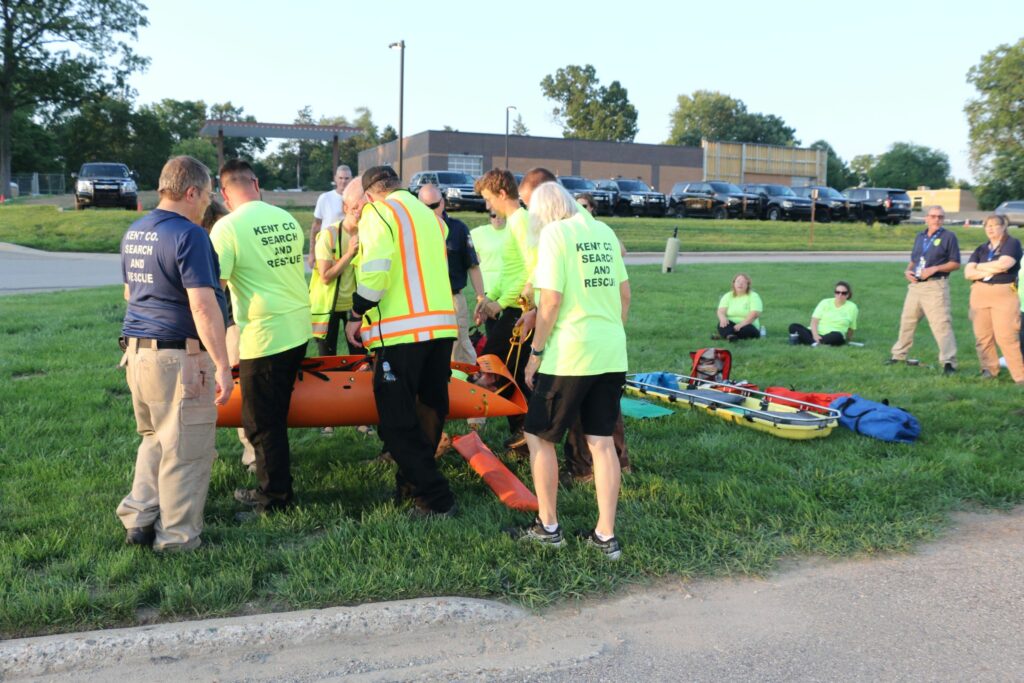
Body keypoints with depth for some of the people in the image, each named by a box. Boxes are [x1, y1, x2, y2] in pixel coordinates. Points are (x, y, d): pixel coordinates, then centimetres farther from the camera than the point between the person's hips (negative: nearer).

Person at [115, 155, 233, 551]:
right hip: (179, 357, -9)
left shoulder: (133, 234, 11)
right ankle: (176, 538, 13)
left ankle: (139, 519, 23)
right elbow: (203, 307, -23)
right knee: (186, 452, 3)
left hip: (137, 351, 9)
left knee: (155, 439, 23)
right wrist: (222, 366, -22)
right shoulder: (189, 235, -16)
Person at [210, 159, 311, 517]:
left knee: (262, 423, 6)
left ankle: (276, 498, 17)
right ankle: (271, 485, 32)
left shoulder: (228, 227, -13)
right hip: (299, 329, 7)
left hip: (264, 336, -7)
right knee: (275, 416, 21)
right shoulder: (288, 220, 6)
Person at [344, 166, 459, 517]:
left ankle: (435, 498, -2)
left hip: (400, 330, -8)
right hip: (442, 326, 8)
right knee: (429, 409, 15)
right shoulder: (429, 214, 20)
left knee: (397, 420, -2)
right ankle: (413, 482, 27)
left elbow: (374, 272, -15)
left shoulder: (378, 212, -2)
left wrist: (357, 314, -3)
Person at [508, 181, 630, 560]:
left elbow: (551, 301, -13)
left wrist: (536, 351, -5)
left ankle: (548, 527, 17)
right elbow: (625, 294, 13)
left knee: (539, 437, 9)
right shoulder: (604, 232, 11)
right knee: (602, 441, 10)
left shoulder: (554, 233, -8)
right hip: (611, 354, 6)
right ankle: (606, 535, 13)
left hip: (570, 356, -6)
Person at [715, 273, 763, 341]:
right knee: (722, 323, -31)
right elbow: (721, 311, -4)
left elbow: (754, 314, -15)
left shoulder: (753, 296, -1)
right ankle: (730, 335, -57)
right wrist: (723, 318, -29)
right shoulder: (728, 296, 10)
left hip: (747, 325, -2)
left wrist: (741, 324, -30)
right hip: (731, 325, 2)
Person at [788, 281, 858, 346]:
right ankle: (815, 343, -49)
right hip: (817, 334, 2)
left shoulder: (852, 307, 9)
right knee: (794, 327, -24)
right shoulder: (825, 302, 10)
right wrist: (815, 335, -16)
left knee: (837, 336, -39)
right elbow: (814, 320, -1)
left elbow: (851, 328, 14)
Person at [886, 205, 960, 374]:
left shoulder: (948, 236, -2)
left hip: (935, 285, -7)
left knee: (941, 323, -13)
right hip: (915, 284, 7)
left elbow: (956, 263, -5)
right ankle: (898, 354, 28)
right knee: (906, 321, 15)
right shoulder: (920, 236, 16)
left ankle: (949, 362, -14)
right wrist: (907, 271, 4)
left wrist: (935, 268, -17)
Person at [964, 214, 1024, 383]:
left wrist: (980, 267, 1)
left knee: (1006, 337, -11)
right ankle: (989, 369, 14)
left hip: (1004, 294, -5)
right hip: (980, 294, 5)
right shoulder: (981, 249, 16)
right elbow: (968, 273, 4)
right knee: (982, 336, 2)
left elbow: (1003, 264, -14)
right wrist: (993, 269, -8)